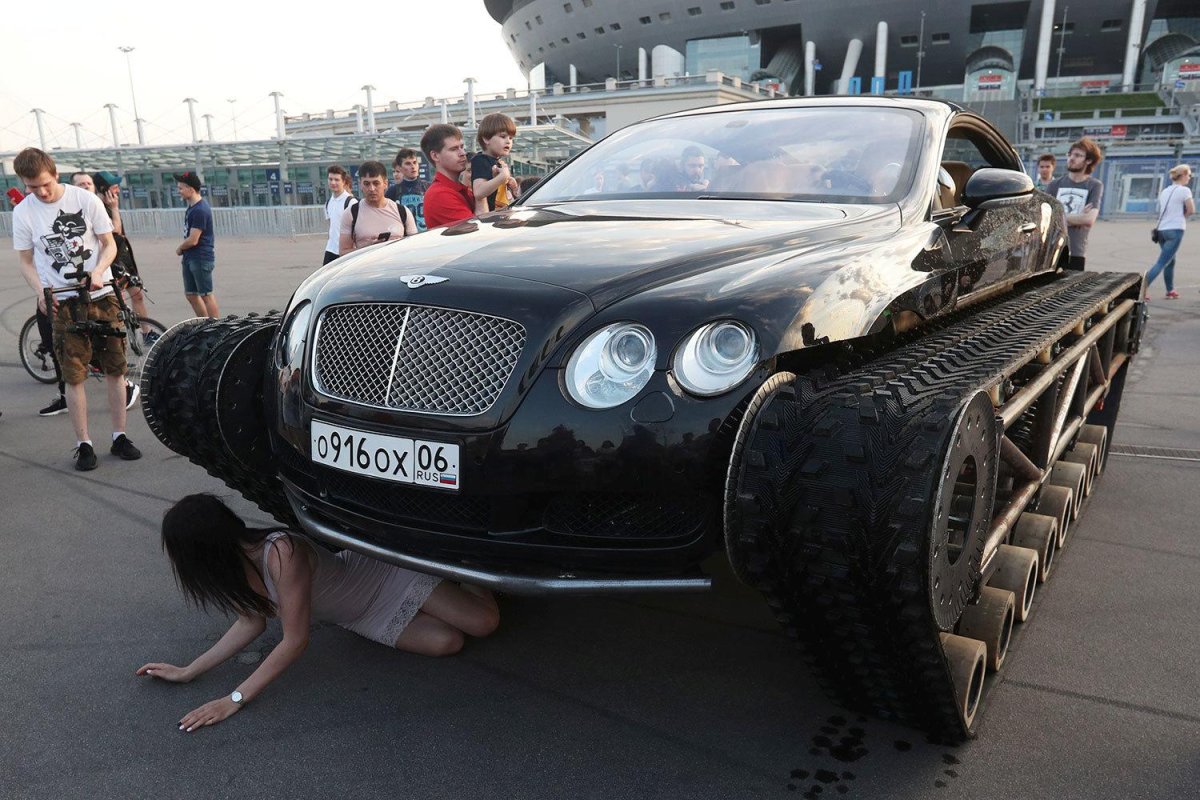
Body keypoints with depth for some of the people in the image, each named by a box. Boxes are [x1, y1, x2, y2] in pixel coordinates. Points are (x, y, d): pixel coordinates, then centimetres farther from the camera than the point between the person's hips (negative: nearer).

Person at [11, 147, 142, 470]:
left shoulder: (85, 199, -4)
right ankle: (83, 444, 9)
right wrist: (41, 292, -12)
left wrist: (98, 272, -17)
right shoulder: (23, 213, -1)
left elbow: (109, 244, 1)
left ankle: (119, 437, 16)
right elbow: (27, 262, 6)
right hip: (62, 302, 0)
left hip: (101, 295, 0)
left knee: (115, 368, 4)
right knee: (74, 375, 0)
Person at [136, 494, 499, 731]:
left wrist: (235, 699, -31)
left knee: (484, 622, -10)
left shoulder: (282, 553, -40)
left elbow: (296, 641, -33)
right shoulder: (236, 561, -15)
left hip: (382, 576, -6)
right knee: (447, 643, -8)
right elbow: (252, 623, -1)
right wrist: (188, 672, -6)